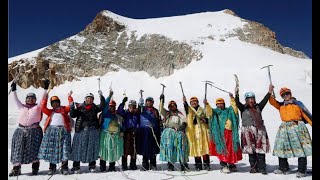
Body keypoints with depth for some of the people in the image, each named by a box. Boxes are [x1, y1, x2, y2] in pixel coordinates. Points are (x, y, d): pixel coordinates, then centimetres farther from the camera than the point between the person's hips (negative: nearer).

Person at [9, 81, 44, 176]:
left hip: (34, 131, -3)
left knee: (33, 149, 0)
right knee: (18, 149, 2)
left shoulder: (38, 107, 10)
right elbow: (16, 100, 19)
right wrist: (13, 90, 15)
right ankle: (16, 168, 9)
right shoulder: (22, 107, 18)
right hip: (21, 130, 3)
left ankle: (35, 166, 14)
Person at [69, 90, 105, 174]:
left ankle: (92, 166, 18)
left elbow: (102, 106, -6)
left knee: (92, 147, 6)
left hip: (93, 130, 1)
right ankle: (76, 167, 9)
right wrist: (73, 108, -17)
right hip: (81, 130, -1)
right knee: (79, 147, 0)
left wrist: (101, 97, -15)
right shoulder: (80, 107, 7)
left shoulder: (95, 107, 10)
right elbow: (72, 115, 0)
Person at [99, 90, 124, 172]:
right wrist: (109, 96, -18)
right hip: (106, 134, -4)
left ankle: (112, 166, 19)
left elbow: (121, 125, 20)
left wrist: (121, 132, 5)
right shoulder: (105, 113, 4)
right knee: (104, 150, -2)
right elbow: (105, 104, -12)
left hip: (116, 135, 4)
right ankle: (102, 166, 8)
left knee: (114, 151, 6)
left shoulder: (118, 116, 16)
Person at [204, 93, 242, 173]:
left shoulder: (229, 110, 15)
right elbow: (209, 111, -8)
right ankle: (224, 165, 0)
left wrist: (232, 99, -16)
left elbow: (234, 107, -1)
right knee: (222, 149, -7)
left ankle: (231, 164, 24)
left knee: (231, 148, 8)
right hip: (220, 134, -2)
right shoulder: (215, 111, 11)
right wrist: (207, 104, -28)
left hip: (229, 133, 2)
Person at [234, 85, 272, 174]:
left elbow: (264, 100, 8)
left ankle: (262, 168, 5)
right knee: (251, 150, 2)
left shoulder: (258, 107, 14)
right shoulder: (243, 108, 4)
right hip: (248, 131, -2)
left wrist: (269, 92, -1)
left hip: (259, 130, 3)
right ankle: (253, 167, 12)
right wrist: (236, 94, -24)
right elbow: (237, 103, -11)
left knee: (260, 150, 0)